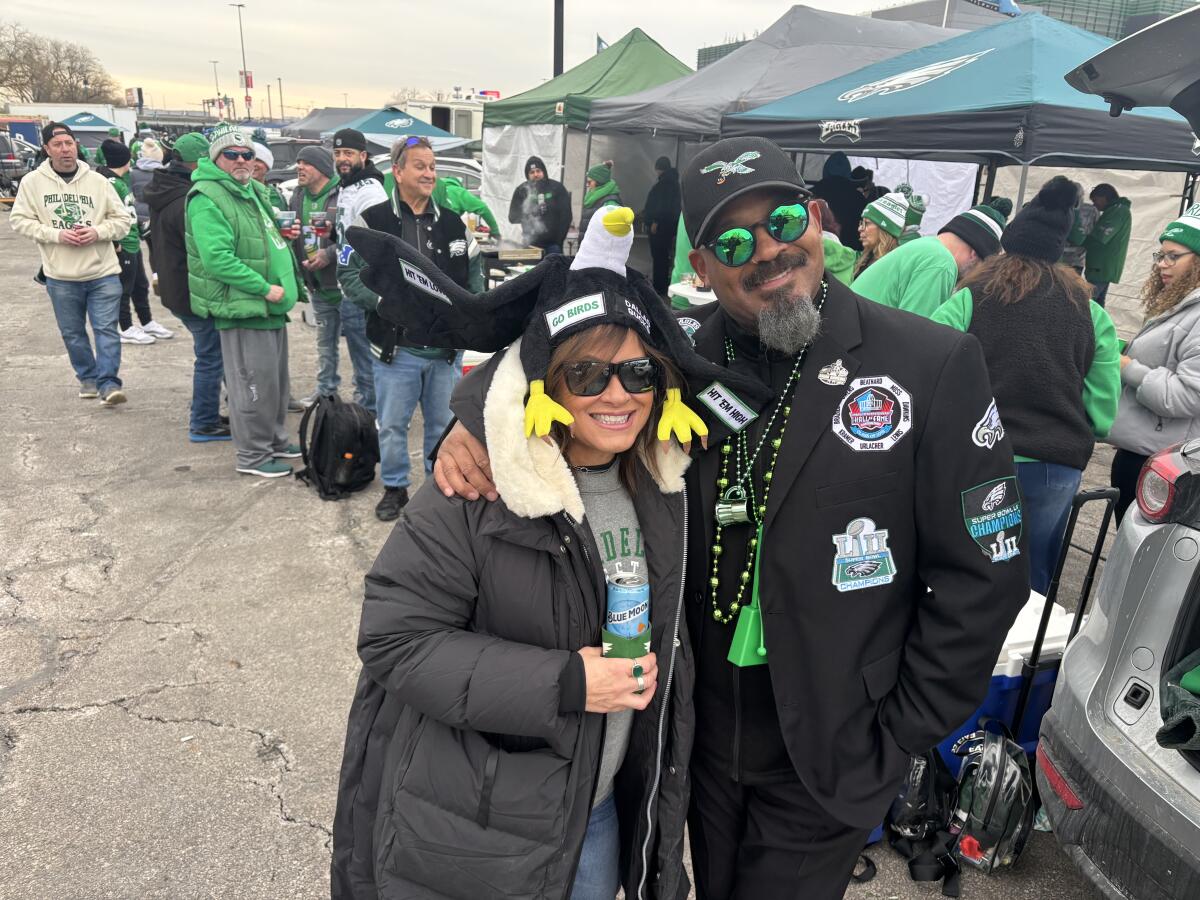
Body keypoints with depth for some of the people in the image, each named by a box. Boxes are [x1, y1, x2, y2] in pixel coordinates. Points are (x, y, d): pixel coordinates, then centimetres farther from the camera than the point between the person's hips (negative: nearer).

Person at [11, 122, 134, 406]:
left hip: (103, 272, -1)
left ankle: (108, 383, -1)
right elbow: (19, 220, 2)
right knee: (72, 332, 11)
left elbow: (122, 219, 5)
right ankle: (88, 378, 28)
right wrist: (56, 234, -12)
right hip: (60, 276, 1)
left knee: (106, 329, -5)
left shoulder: (97, 181, 1)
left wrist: (98, 232, -13)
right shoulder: (32, 181, 1)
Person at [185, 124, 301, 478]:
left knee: (276, 378, 18)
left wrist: (285, 284, 15)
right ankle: (252, 455, 9)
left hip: (270, 306, 10)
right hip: (241, 309, -10)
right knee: (254, 383, -3)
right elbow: (218, 259, -23)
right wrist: (265, 288, -22)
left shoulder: (253, 190, 16)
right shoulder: (207, 199, -14)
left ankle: (275, 439, 34)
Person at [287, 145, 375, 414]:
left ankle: (367, 402, 4)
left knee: (360, 346, -3)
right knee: (325, 344, 20)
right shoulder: (297, 197, 11)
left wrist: (330, 253, -21)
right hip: (318, 286, 8)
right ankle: (326, 391, 34)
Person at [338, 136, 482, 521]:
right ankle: (395, 487, 28)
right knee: (392, 425, 8)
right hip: (395, 348, -2)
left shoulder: (453, 223, 7)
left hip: (446, 347, 3)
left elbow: (474, 273, 15)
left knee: (444, 423, 14)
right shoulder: (372, 221, -4)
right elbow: (348, 275, -4)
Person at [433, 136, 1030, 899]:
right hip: (703, 727, 3)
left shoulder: (934, 365, -15)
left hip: (827, 755, -3)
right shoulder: (682, 349, -7)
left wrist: (899, 736, -8)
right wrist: (473, 421, -19)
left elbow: (981, 577, -11)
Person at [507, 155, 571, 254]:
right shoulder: (522, 190, 5)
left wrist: (559, 239, -8)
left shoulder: (556, 187, 2)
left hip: (553, 243, 0)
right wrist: (532, 212, -15)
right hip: (531, 244, 1)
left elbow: (566, 215, 0)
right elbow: (513, 217, 1)